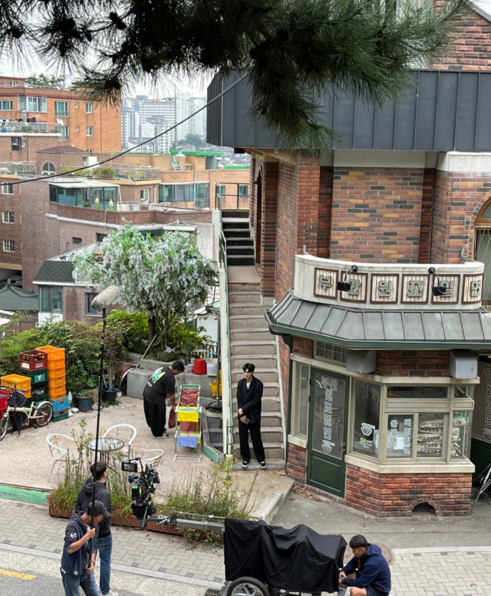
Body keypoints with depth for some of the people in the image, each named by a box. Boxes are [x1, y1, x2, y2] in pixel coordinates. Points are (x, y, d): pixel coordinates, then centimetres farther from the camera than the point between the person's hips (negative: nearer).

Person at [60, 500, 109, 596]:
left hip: (85, 570, 7)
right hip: (71, 572, -7)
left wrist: (92, 562, -8)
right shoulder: (73, 525, -25)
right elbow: (69, 549, -32)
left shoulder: (94, 525, -2)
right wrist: (87, 536, -33)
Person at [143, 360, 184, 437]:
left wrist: (166, 393, 21)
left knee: (151, 415, 23)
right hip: (155, 397, -9)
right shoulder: (170, 378, -20)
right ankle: (158, 433, 23)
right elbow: (171, 395, -12)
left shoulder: (163, 368, 7)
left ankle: (159, 429, 39)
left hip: (147, 392, 9)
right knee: (158, 415, 9)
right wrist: (174, 405, 4)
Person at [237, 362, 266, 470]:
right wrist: (242, 414, -9)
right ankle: (245, 458, 22)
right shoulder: (240, 383, 0)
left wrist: (243, 409, -16)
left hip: (254, 415, -3)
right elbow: (239, 399, 1)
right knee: (243, 438, 8)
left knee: (256, 438, 4)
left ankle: (261, 458, 19)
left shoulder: (258, 384, -12)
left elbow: (256, 401, -14)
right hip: (242, 414, 3)